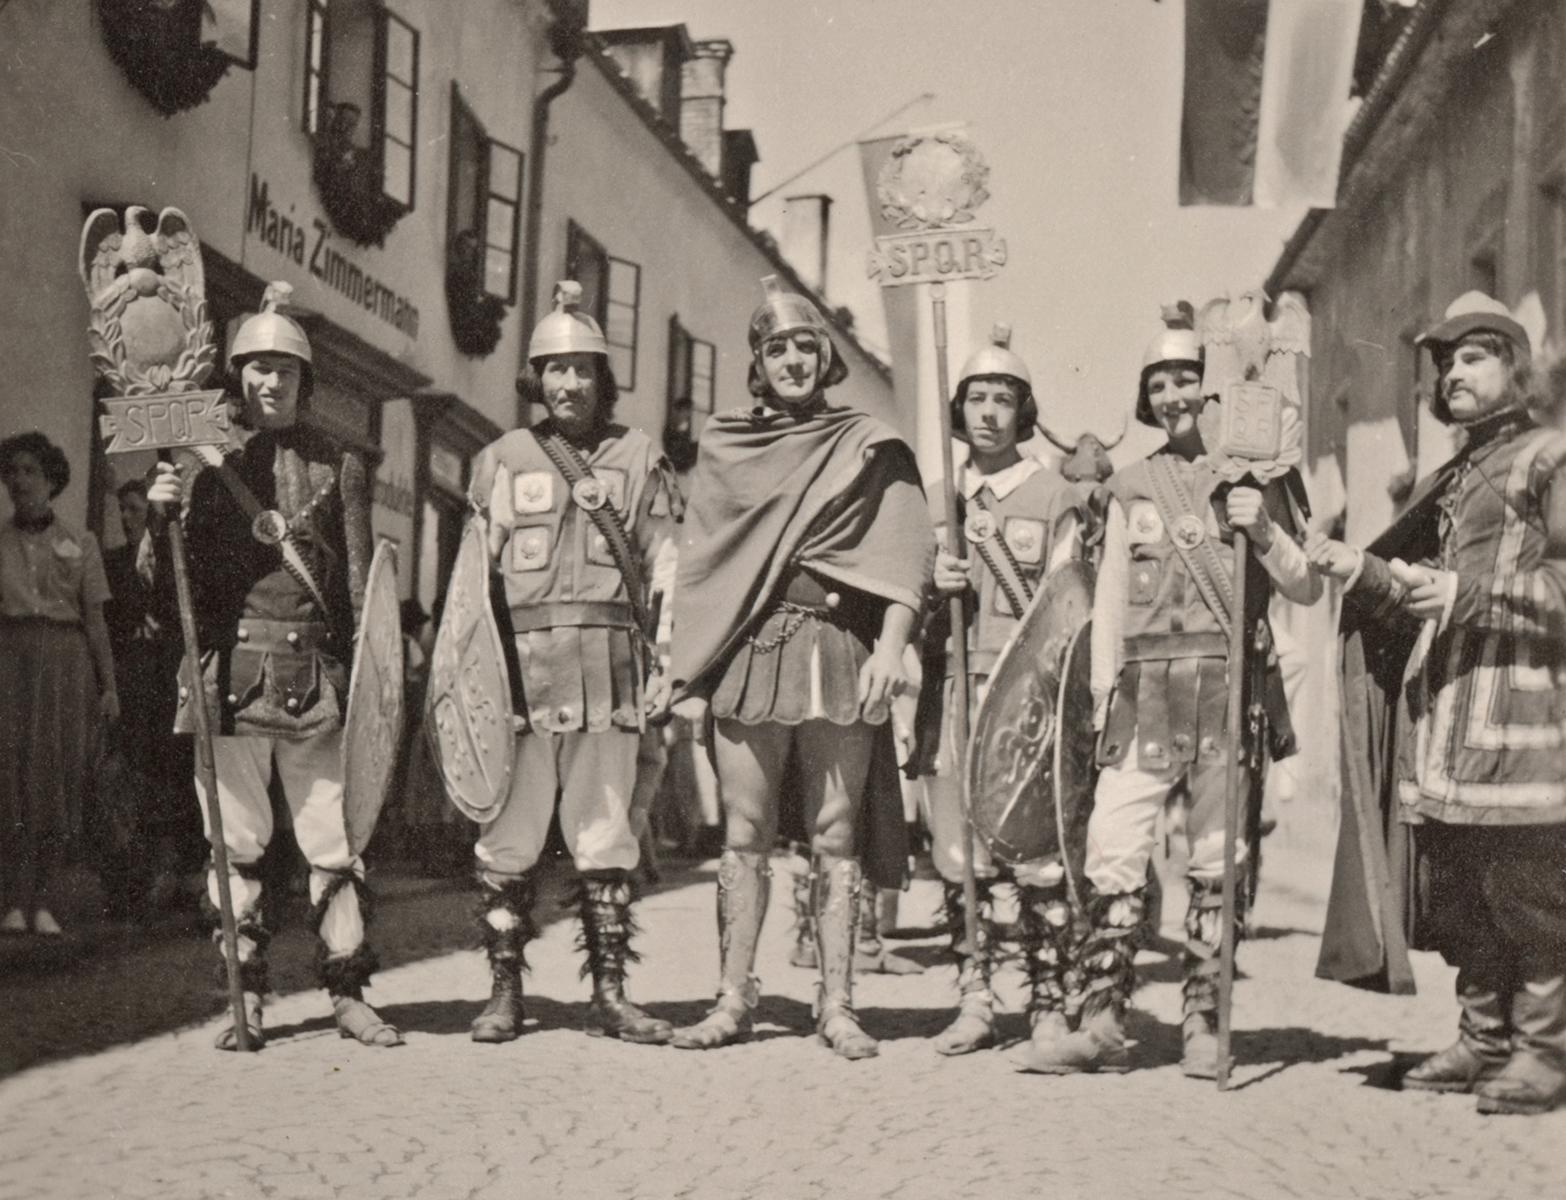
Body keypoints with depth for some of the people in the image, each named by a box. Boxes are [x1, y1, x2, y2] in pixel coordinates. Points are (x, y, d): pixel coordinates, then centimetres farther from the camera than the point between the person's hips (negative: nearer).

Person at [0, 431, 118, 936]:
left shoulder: (79, 543, 9)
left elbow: (95, 618, 7)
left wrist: (108, 685, 2)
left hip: (66, 661, 0)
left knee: (58, 777, 0)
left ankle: (41, 900, 7)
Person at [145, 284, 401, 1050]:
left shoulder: (337, 465, 10)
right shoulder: (206, 461, 8)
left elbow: (359, 582, 8)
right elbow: (169, 586, 6)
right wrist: (163, 518, -13)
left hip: (315, 674, 0)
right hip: (230, 668, 0)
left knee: (335, 840, 1)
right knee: (235, 842, 4)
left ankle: (347, 993, 10)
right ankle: (245, 997, 12)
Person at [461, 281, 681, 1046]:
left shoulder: (638, 458, 13)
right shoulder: (502, 460, 13)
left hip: (610, 666, 0)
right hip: (521, 661, 0)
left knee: (605, 834, 3)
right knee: (510, 833, -2)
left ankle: (609, 995, 8)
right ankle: (503, 991, 7)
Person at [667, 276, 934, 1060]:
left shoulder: (871, 449, 10)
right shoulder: (723, 447, 15)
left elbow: (906, 554, 2)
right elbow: (699, 560, 13)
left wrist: (892, 644, -11)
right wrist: (688, 671, 7)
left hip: (840, 653, -1)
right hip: (747, 651, 2)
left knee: (837, 837, 0)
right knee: (744, 836, 2)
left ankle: (836, 1005, 4)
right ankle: (734, 999, 7)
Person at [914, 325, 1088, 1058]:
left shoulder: (1055, 498, 5)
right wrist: (935, 584, -2)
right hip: (951, 688, 4)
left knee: (1038, 854, -6)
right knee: (958, 857, 3)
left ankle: (1050, 1006, 3)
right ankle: (974, 1004, 12)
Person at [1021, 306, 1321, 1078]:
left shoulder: (1263, 478, 9)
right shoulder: (1132, 485, 15)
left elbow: (1307, 589, 7)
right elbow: (1110, 591, 14)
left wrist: (1264, 530, -11)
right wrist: (1103, 689, 5)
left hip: (1230, 688, -1)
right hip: (1144, 687, 1)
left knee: (1217, 863, 4)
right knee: (1113, 855, -7)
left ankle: (1203, 1025, 12)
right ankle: (1100, 1021, -4)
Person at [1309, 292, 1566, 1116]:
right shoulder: (1451, 479, 24)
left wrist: (1476, 592, -19)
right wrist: (1358, 568, 8)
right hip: (1441, 726, 8)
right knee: (1458, 899, 11)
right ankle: (1483, 1040, 21)